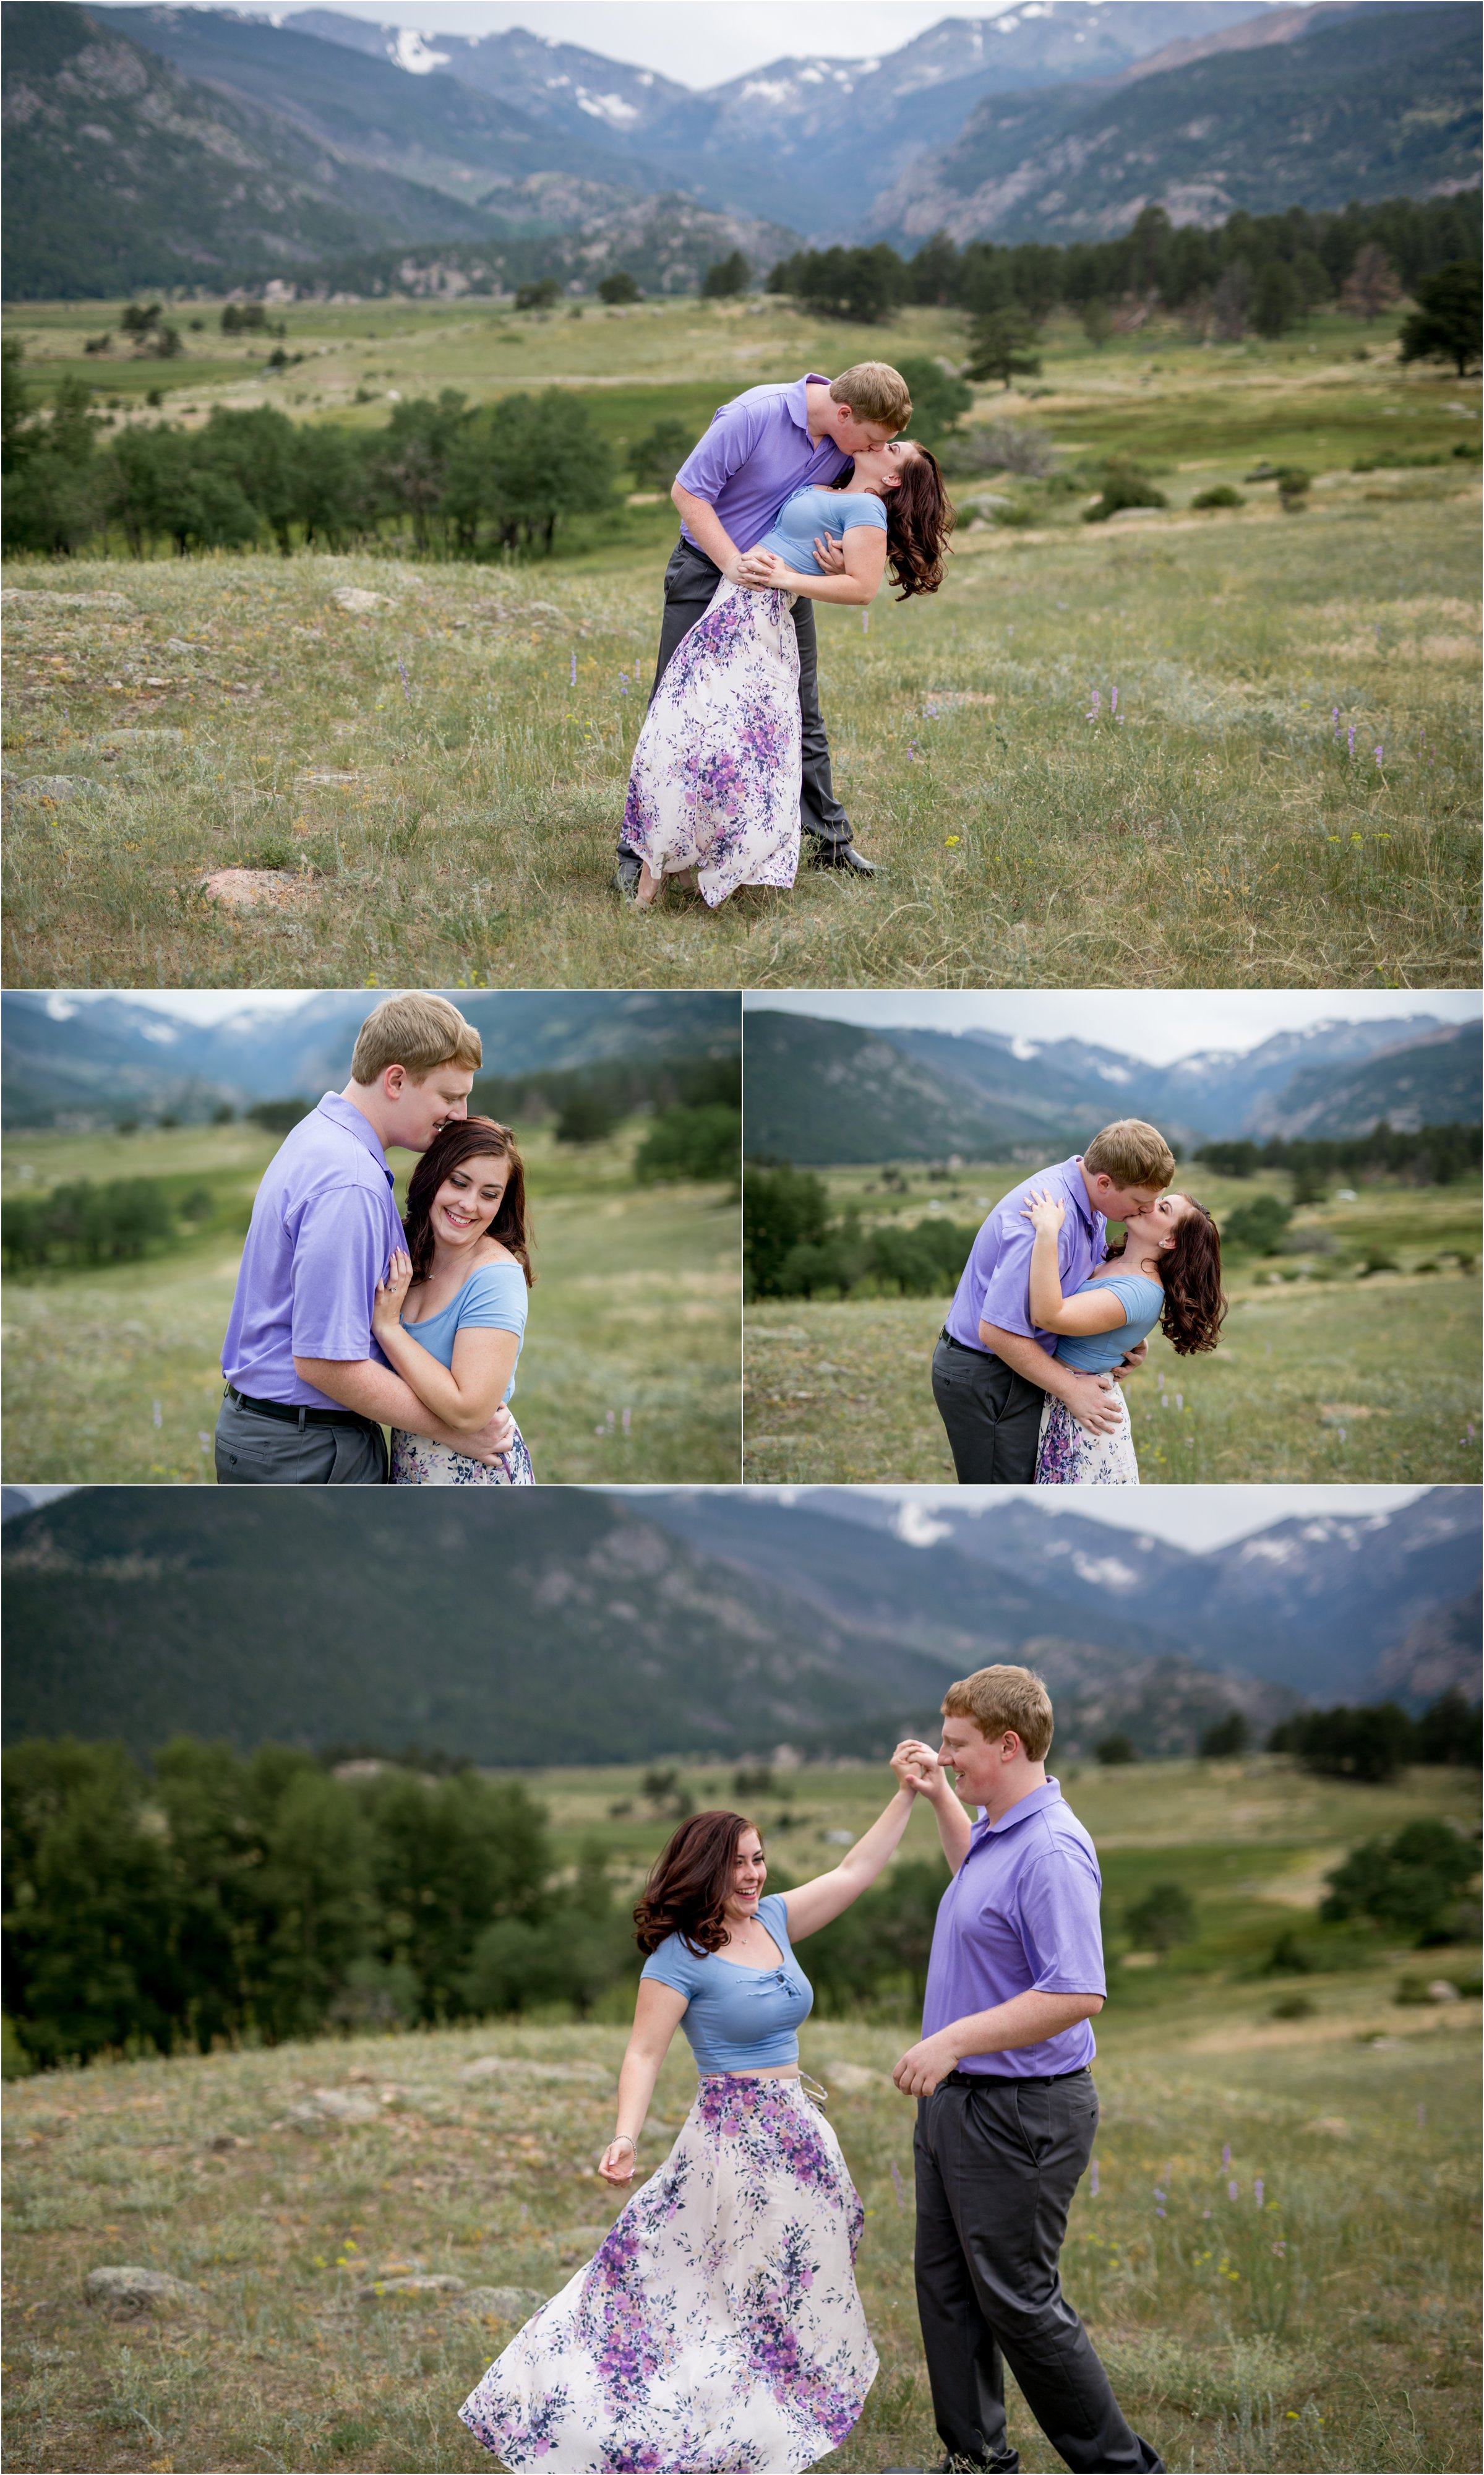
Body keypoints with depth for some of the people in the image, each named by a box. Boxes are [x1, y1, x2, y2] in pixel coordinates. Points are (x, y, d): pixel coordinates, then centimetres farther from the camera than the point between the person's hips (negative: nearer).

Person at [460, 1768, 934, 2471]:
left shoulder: (773, 1922, 6)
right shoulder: (681, 1957, -13)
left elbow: (855, 1871, 11)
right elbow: (644, 2053, -15)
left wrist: (907, 1794, 5)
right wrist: (626, 2137, -28)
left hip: (797, 2133, 8)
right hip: (735, 2140, -8)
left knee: (797, 2295, 11)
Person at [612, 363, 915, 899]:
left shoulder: (850, 439, -10)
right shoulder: (754, 415, -28)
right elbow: (688, 491, -22)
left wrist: (842, 563, -19)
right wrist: (735, 566, -26)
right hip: (709, 569, -5)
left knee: (800, 712, 11)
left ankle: (830, 839, 22)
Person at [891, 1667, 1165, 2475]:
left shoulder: (1050, 1851, -23)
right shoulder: (1001, 1833, 9)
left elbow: (1078, 1994, -31)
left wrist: (954, 2040, -28)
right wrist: (939, 1799, 26)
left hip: (1020, 2114, -10)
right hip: (958, 2102, 10)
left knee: (1018, 2299, -3)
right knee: (948, 2287, 15)